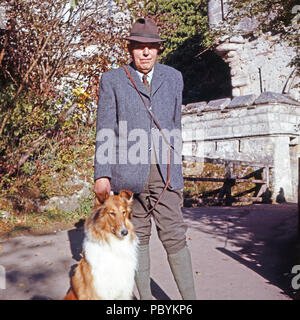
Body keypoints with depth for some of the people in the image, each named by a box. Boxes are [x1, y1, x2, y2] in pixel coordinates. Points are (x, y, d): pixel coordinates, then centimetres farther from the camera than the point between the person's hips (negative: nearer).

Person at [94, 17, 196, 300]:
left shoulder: (173, 77, 15)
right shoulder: (112, 80, 7)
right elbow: (105, 130, 1)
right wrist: (102, 174, -6)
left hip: (165, 172, 1)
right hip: (128, 171, -1)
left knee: (174, 236, -2)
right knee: (138, 237, 8)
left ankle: (189, 297, 8)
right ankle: (144, 296, 22)